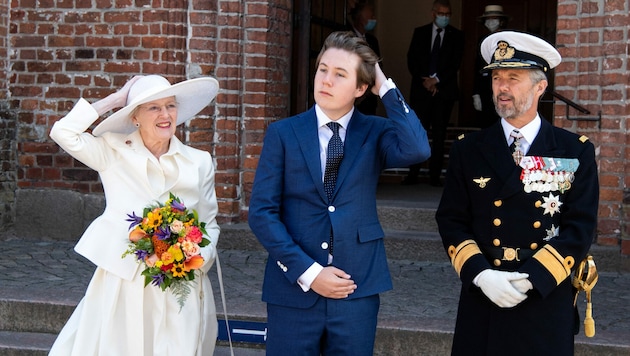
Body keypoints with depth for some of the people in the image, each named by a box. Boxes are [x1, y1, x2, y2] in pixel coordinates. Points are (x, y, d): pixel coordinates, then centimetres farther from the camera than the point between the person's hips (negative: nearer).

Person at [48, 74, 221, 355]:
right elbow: (64, 132, -7)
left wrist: (199, 259, -7)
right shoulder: (113, 152, 4)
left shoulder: (199, 162, 9)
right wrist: (113, 100, 0)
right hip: (122, 282, -1)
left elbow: (209, 224, 13)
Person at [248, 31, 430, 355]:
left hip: (356, 290, 1)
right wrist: (307, 271, -12)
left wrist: (386, 89, -11)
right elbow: (262, 212, -4)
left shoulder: (374, 133, 4)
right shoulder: (282, 134, 1)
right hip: (293, 290, 0)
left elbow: (417, 150, -19)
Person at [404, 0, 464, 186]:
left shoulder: (456, 36, 6)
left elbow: (455, 64, -1)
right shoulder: (420, 32, 9)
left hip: (444, 90, -1)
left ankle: (435, 175, 1)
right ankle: (413, 174, 2)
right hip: (421, 89, 1)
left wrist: (436, 80, -11)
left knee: (439, 134, -1)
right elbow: (412, 60, 5)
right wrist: (424, 81, -8)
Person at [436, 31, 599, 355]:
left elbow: (580, 227, -5)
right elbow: (451, 221, 3)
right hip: (482, 304, 1)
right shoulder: (468, 150, 6)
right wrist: (481, 275, -13)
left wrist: (531, 279, -15)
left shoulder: (576, 152, 1)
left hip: (548, 304, -1)